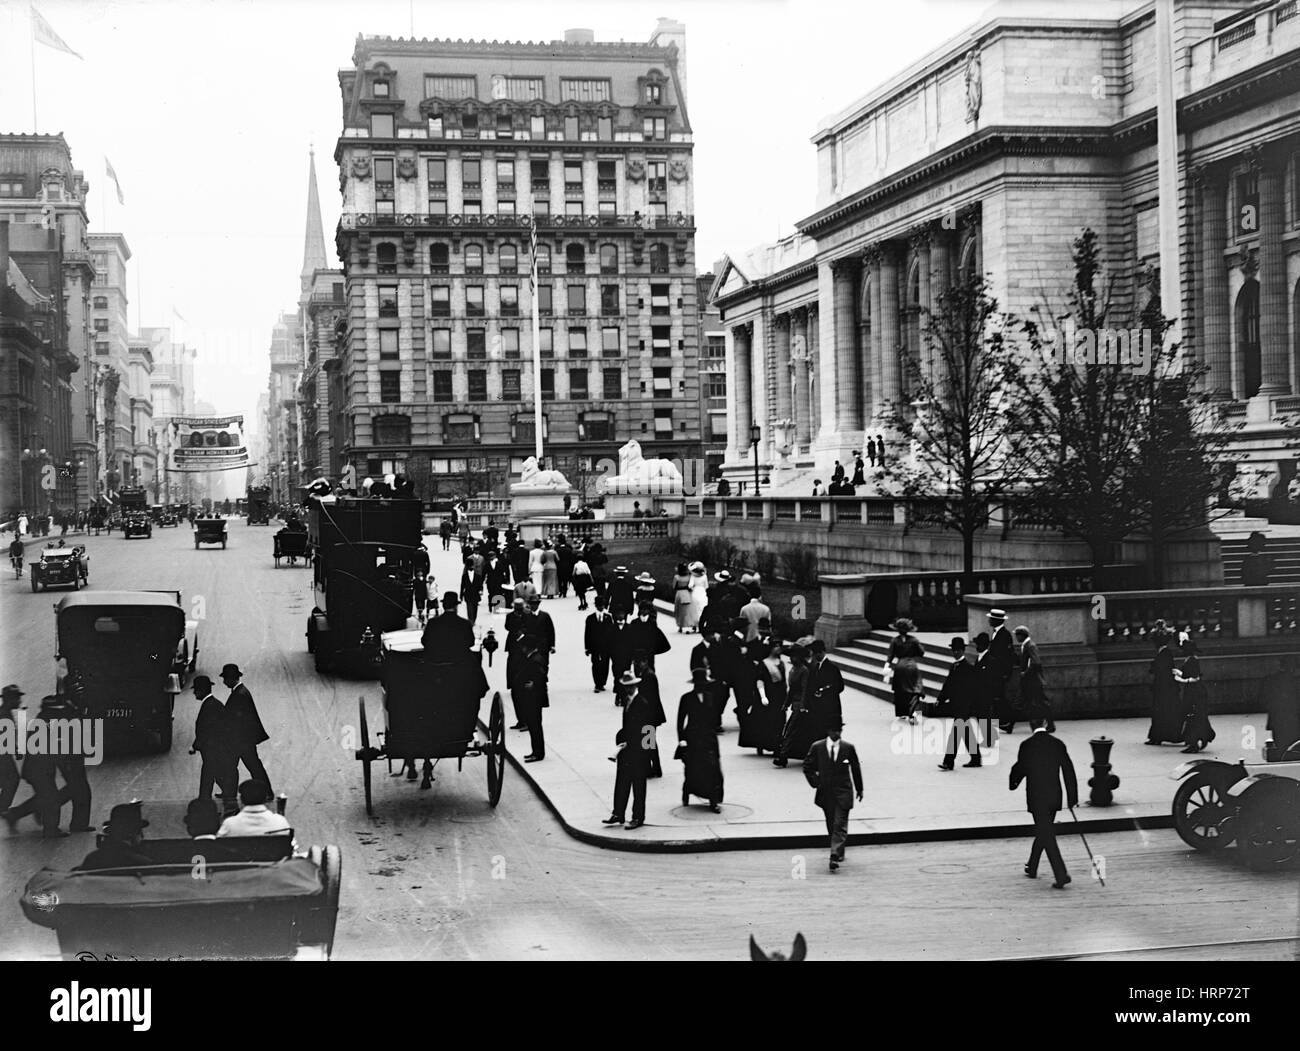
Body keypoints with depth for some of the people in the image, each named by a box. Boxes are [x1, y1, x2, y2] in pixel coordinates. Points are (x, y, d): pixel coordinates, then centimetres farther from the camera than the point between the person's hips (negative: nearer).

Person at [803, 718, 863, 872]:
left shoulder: (848, 748, -1)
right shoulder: (817, 747, -1)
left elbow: (856, 769, 10)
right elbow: (807, 767, 8)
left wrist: (859, 789, 16)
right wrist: (816, 783, -3)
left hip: (843, 792, -2)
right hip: (825, 793, 2)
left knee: (840, 825, -11)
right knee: (831, 826, 12)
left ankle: (835, 856, -18)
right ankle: (839, 852, 30)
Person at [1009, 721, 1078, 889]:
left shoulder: (1027, 745, -11)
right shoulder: (1058, 744, 0)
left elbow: (1020, 769, 0)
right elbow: (1069, 771, 3)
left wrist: (1013, 784, 22)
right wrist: (1072, 798, 10)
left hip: (1037, 798, -5)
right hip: (1055, 797, 5)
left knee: (1047, 837, -3)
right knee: (1043, 832, 21)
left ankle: (1061, 875, -13)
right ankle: (1032, 868, 35)